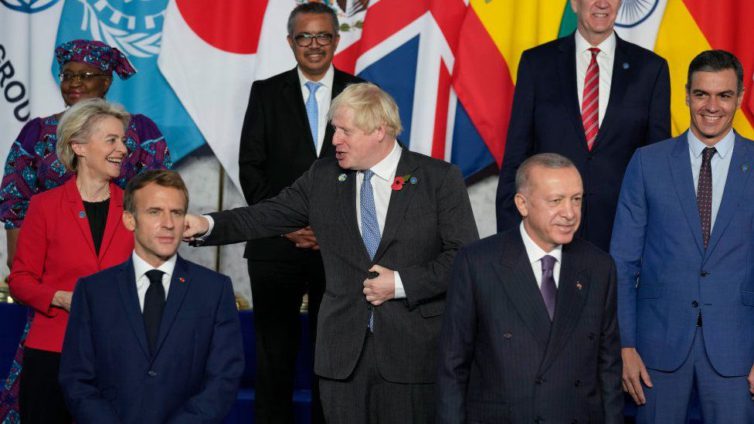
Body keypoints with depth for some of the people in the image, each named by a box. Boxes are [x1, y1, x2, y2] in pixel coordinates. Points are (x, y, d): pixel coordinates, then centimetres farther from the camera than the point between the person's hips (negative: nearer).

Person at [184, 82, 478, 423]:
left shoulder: (440, 179, -2)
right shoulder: (323, 177, 9)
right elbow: (265, 216, 8)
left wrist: (401, 283, -12)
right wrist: (207, 225, -7)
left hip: (413, 351, -3)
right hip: (343, 354, 3)